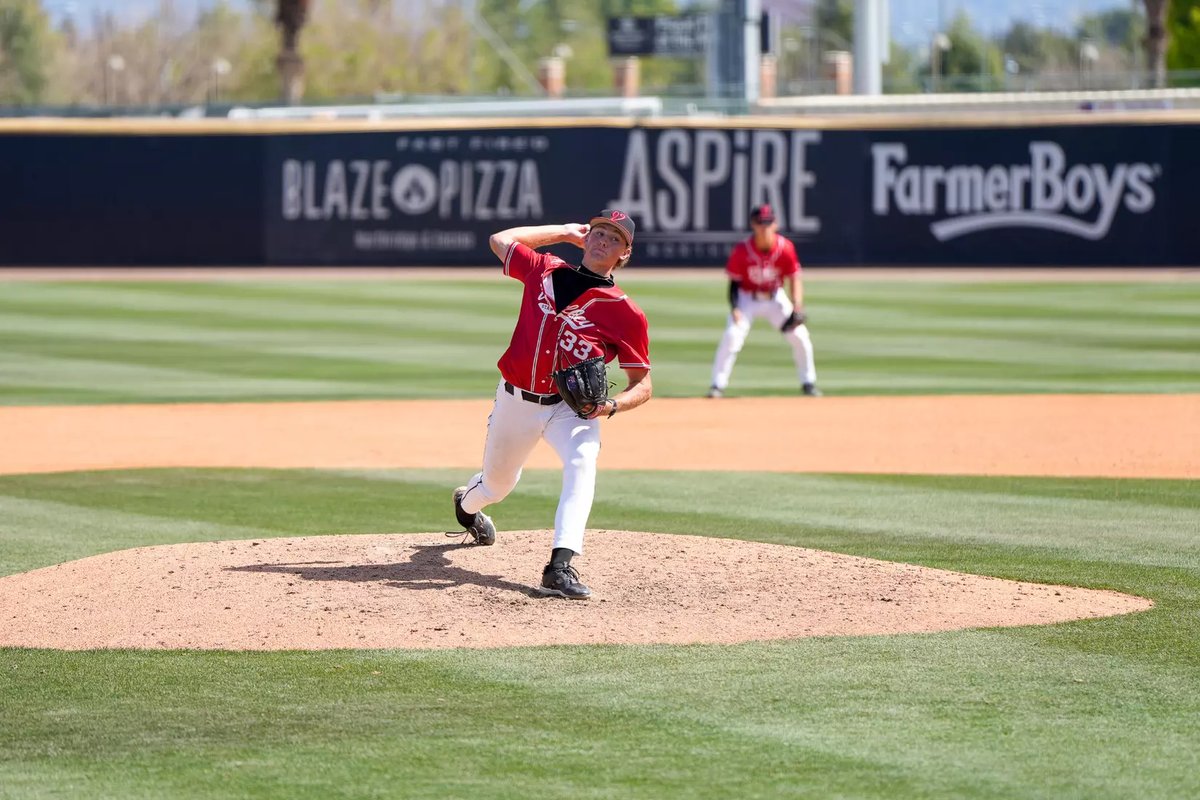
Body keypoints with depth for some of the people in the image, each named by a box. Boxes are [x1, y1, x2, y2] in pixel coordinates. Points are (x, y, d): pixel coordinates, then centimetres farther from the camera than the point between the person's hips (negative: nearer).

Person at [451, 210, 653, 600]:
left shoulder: (626, 313, -8)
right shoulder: (546, 270, 1)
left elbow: (642, 385, -4)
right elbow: (500, 240, 18)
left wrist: (612, 404, -25)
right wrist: (563, 232, 17)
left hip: (571, 407, -3)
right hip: (515, 401, 3)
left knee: (582, 461, -35)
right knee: (496, 485, 19)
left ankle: (560, 567, -45)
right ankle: (466, 503, 60)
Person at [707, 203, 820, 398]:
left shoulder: (785, 247, -18)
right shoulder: (742, 250, -21)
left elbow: (794, 279, -12)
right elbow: (734, 281, -12)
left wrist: (797, 308, -24)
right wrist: (734, 308, -27)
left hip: (775, 298, 2)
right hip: (747, 298, -2)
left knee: (800, 337, -4)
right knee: (732, 336, -21)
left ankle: (808, 382, 15)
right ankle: (717, 385, -12)